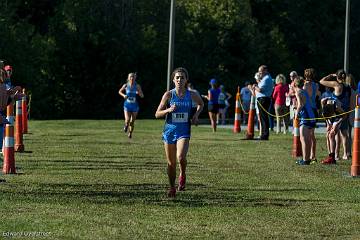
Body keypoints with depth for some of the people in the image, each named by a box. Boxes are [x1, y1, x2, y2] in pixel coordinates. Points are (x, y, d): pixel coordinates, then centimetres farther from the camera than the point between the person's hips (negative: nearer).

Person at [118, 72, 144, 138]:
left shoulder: (137, 86, -6)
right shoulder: (126, 85, -4)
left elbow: (142, 96, -5)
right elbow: (120, 91, 13)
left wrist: (139, 93, -28)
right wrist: (123, 95, -7)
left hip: (134, 106, 1)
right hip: (127, 105, -1)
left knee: (132, 122, 8)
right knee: (127, 120, -16)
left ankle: (130, 133, 32)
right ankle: (126, 125, 20)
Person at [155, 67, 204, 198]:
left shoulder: (191, 95, -2)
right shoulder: (169, 94, -5)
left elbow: (201, 104, 21)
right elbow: (157, 114, -3)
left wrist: (196, 115, 4)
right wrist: (169, 110, -20)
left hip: (184, 132, -1)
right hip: (169, 131, 1)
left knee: (181, 157, -24)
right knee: (171, 163, 8)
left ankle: (183, 175, 7)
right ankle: (172, 188, 26)